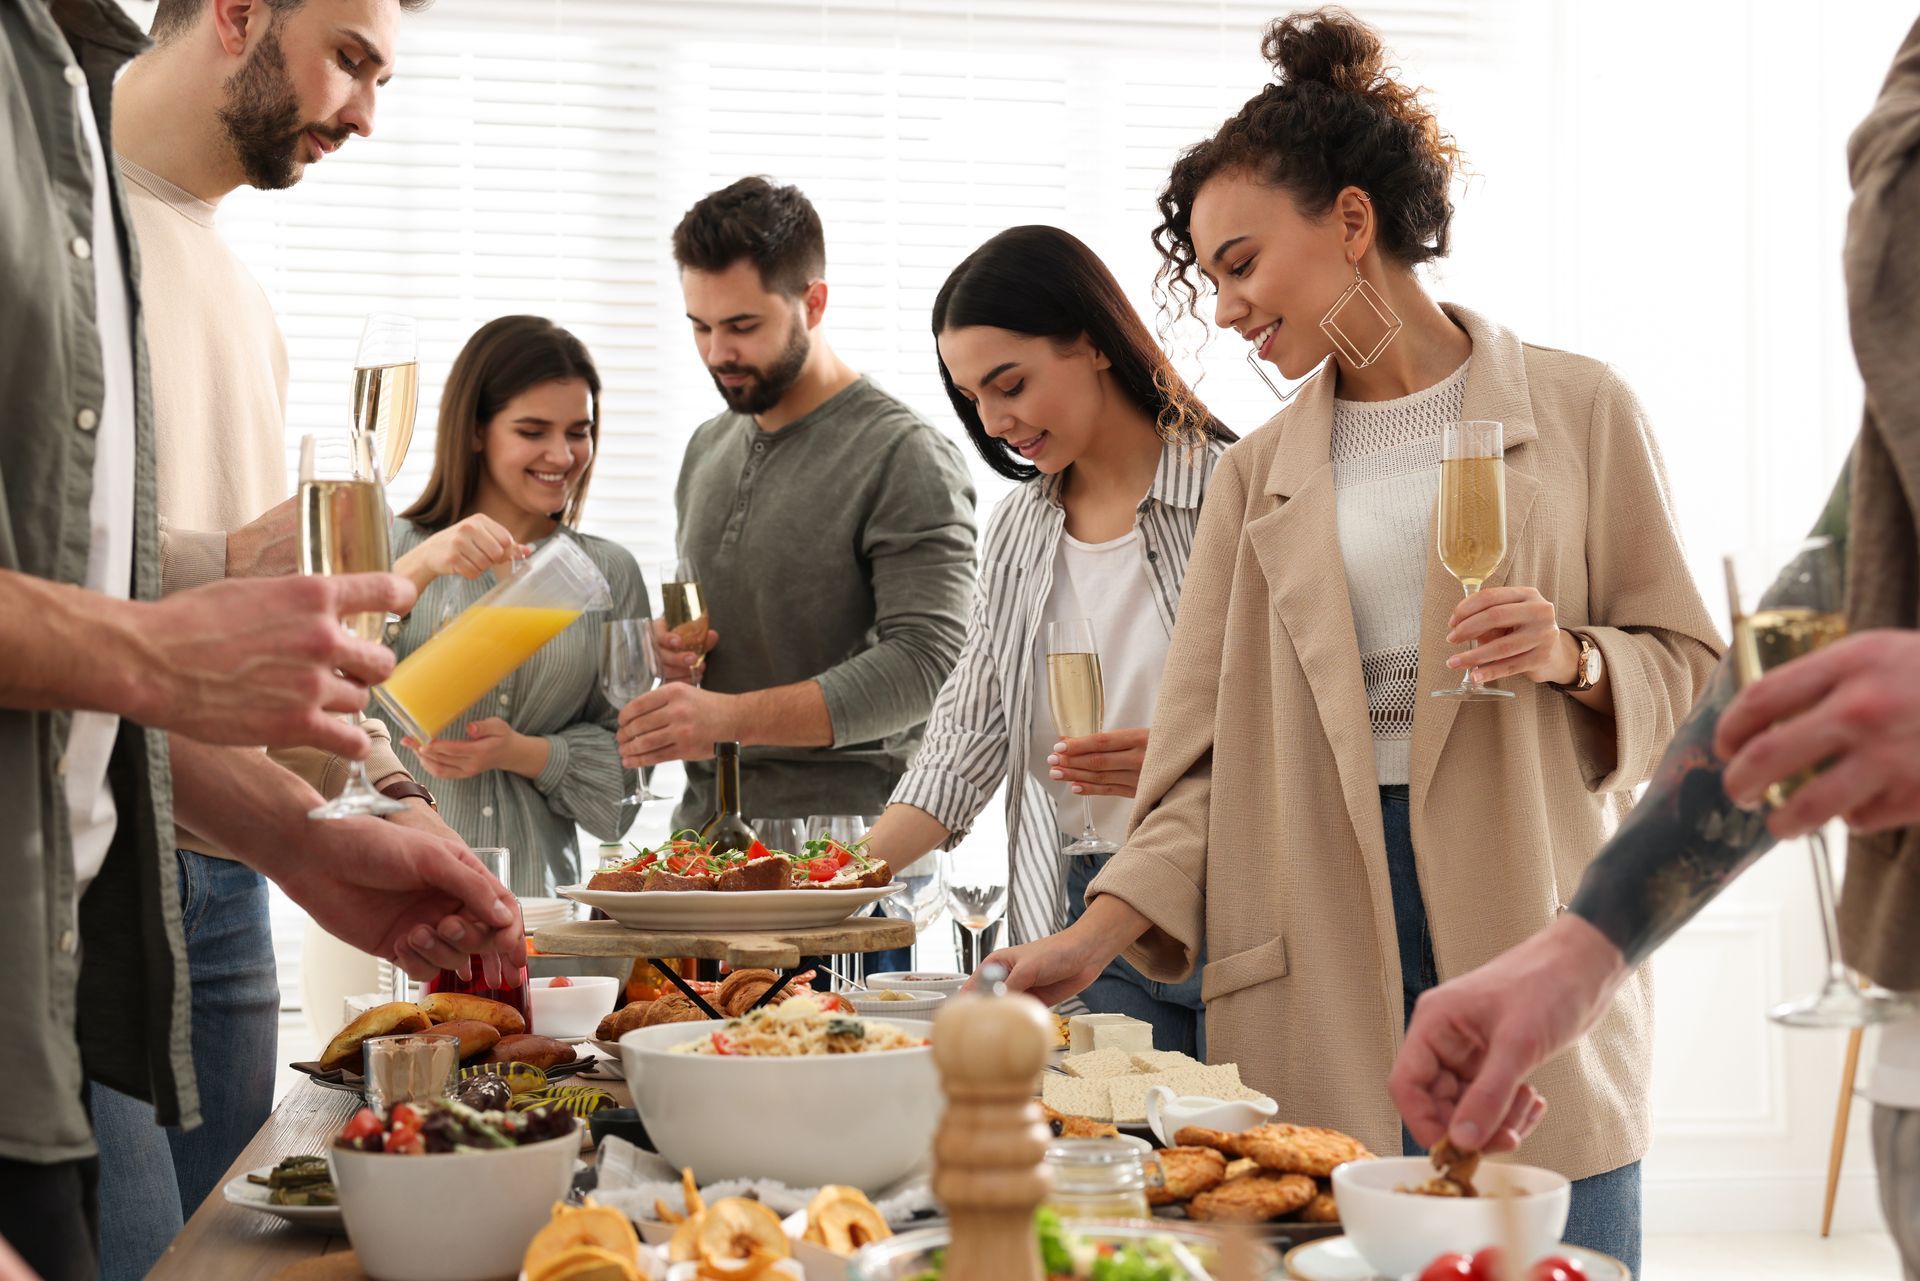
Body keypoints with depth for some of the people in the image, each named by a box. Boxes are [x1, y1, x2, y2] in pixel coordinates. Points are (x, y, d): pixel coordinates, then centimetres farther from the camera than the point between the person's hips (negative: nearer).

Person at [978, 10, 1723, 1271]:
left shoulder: (1578, 409, 5)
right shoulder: (1259, 474, 14)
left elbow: (1690, 669, 7)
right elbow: (1207, 750, 9)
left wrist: (1575, 658, -14)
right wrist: (1100, 935, -4)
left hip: (1529, 934, -2)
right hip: (1321, 966, 2)